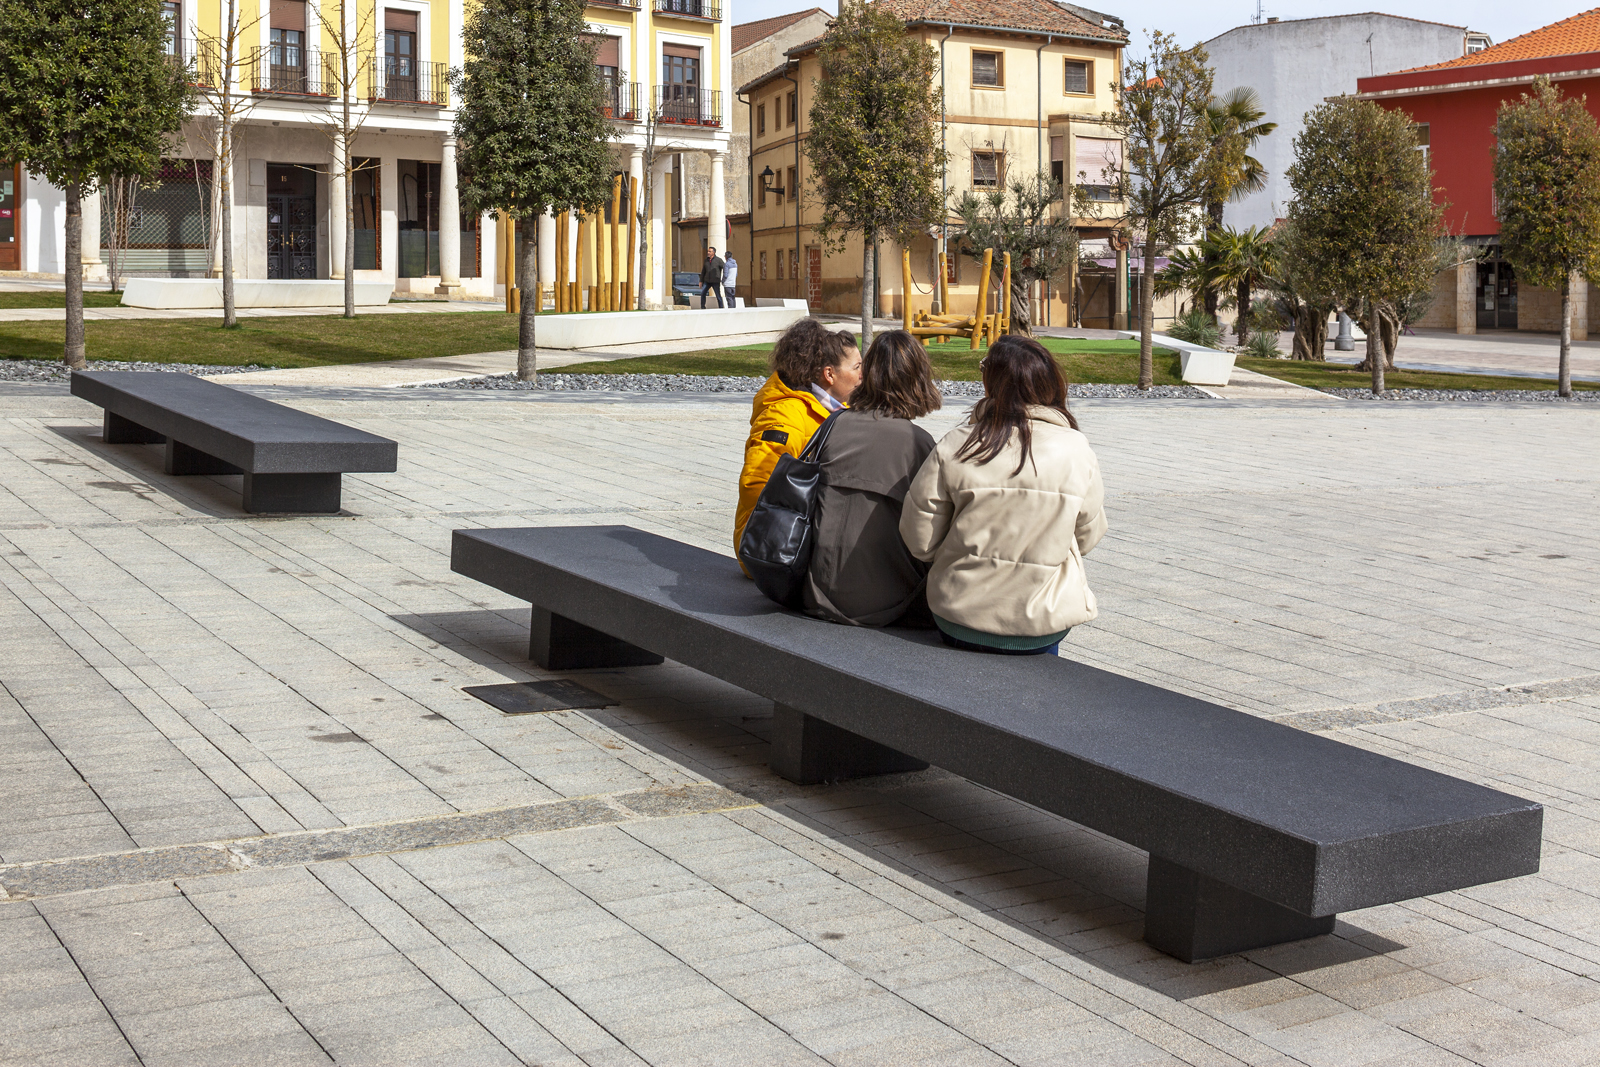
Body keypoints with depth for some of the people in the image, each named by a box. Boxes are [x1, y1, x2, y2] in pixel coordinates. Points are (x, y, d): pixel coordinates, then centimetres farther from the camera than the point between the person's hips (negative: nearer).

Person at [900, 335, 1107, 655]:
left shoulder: (954, 448, -11)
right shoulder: (1077, 450, -7)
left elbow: (919, 541, -4)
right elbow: (1089, 535, 5)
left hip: (959, 624, -1)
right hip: (1045, 625, 1)